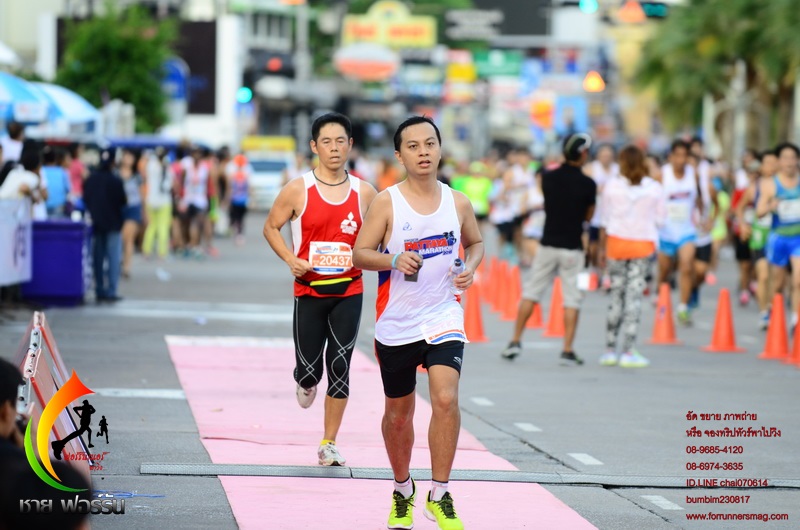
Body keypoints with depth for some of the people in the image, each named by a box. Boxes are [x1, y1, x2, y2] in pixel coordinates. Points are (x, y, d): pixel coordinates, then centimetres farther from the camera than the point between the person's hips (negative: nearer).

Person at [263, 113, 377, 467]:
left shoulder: (364, 193, 1)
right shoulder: (298, 190, -4)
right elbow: (271, 227, 6)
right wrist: (290, 260, -9)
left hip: (348, 293, 1)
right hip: (309, 292, -1)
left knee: (340, 367, -4)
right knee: (309, 368, 0)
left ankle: (329, 444, 6)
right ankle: (305, 382, 40)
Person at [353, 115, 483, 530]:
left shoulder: (458, 203, 2)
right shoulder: (386, 202, -6)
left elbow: (475, 243, 19)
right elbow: (360, 254, -5)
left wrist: (470, 269, -1)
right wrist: (393, 260, -23)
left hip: (443, 317, 1)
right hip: (396, 324, -1)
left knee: (446, 399, -19)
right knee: (398, 413, 11)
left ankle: (439, 495, -8)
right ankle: (402, 491, 34)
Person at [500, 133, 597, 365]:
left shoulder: (549, 178, -1)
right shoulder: (588, 184, -9)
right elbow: (588, 216, 3)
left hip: (548, 244, 2)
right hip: (572, 248, -2)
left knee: (530, 292, 11)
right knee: (572, 299, 3)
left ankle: (516, 341, 8)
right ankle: (567, 350, 0)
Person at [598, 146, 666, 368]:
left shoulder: (612, 186, -1)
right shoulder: (654, 188, -2)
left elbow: (605, 219, 2)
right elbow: (660, 218, 1)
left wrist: (601, 248, 9)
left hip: (616, 241, 1)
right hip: (643, 243, -1)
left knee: (616, 294, 8)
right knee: (634, 296, 0)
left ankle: (610, 350, 10)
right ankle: (628, 352, -3)